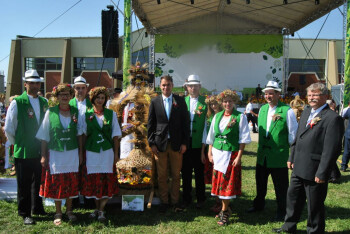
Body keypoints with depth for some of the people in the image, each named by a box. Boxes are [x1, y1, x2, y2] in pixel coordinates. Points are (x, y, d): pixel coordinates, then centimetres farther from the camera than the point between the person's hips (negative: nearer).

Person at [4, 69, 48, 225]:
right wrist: (17, 143, 1)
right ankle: (25, 214, 19)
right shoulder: (17, 102, -8)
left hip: (41, 151, 5)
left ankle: (37, 209, 31)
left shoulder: (44, 102, 8)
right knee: (24, 185, 6)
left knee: (38, 182, 15)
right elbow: (8, 128, -5)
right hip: (23, 152, -4)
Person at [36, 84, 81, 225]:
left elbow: (79, 134, 7)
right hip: (55, 153, -1)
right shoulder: (51, 112, -3)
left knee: (71, 183, 9)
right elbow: (44, 136, 0)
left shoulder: (75, 112, 2)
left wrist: (80, 153, 4)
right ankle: (58, 213, 19)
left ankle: (69, 210, 25)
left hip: (72, 153, 2)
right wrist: (43, 156, -3)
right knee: (56, 183, 5)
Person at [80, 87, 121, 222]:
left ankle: (101, 210, 11)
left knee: (106, 180, 0)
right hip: (91, 151, 0)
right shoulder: (86, 114, 3)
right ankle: (97, 208, 22)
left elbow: (115, 135, 5)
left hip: (107, 151, 0)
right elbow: (81, 134, 4)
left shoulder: (111, 114, 4)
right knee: (93, 180, 4)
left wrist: (116, 153, 1)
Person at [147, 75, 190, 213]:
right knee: (161, 176, 6)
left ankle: (175, 201, 19)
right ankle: (164, 202, 19)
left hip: (176, 143, 0)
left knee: (176, 175, 6)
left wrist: (184, 143, -2)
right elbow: (150, 124, 6)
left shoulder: (180, 101, 4)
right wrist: (152, 143, -1)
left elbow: (185, 122, 3)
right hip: (160, 144, 0)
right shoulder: (155, 102, 5)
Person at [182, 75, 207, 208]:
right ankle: (186, 198, 25)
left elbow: (206, 125, -5)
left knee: (199, 172, 7)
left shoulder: (205, 102, -3)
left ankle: (200, 199, 21)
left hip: (198, 143, -3)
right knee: (185, 171, 11)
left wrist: (203, 147, -7)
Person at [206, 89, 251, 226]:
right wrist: (210, 153, 7)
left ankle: (224, 211, 11)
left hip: (231, 154, -5)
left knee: (227, 183, -2)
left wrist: (239, 156, -12)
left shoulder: (240, 117, -4)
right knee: (218, 181, 9)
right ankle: (225, 208, 25)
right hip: (217, 153, 5)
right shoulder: (217, 116, 10)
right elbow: (211, 136, 13)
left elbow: (243, 139, -7)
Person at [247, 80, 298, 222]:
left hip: (279, 156, -6)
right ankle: (259, 205, 40)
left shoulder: (287, 111, -13)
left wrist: (290, 150, -7)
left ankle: (281, 211, 25)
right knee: (260, 182, 20)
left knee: (280, 186, 7)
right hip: (262, 155, 6)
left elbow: (293, 133, -8)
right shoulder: (262, 109, 6)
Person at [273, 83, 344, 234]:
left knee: (315, 205, 8)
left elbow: (331, 149, -19)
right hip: (299, 168, 8)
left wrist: (322, 173, -20)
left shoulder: (333, 118, -16)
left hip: (315, 172, -8)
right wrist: (292, 158, 14)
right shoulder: (306, 112, 10)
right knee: (293, 197, 21)